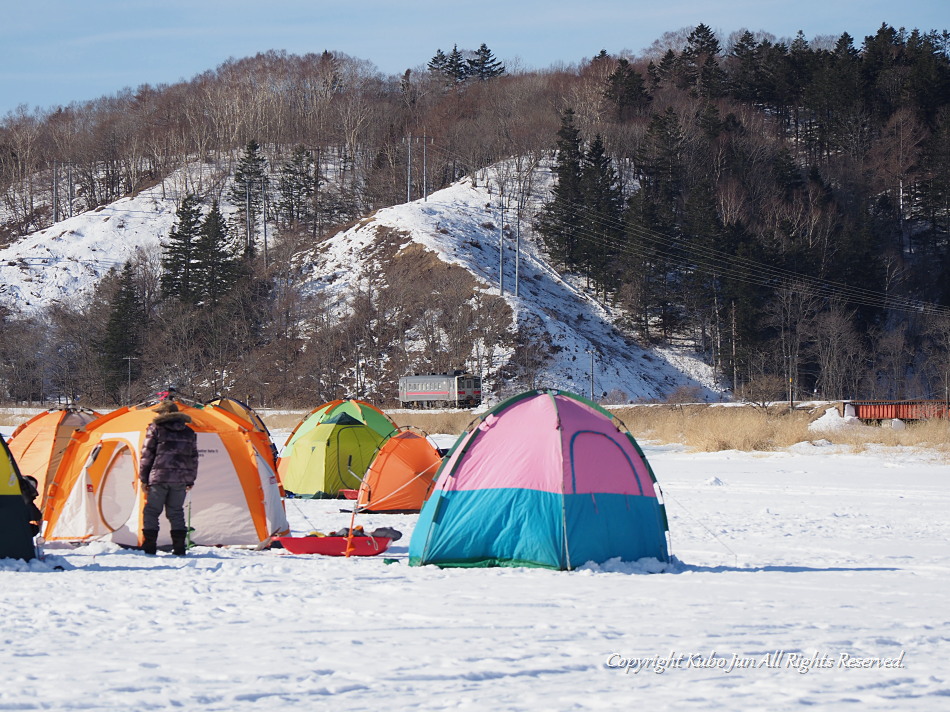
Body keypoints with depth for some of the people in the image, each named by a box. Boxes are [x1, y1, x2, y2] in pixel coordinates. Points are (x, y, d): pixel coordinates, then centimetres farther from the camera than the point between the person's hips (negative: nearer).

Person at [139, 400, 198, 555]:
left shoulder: (155, 429, 0)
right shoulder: (189, 433, 13)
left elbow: (146, 455, -1)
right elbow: (193, 458, 15)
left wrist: (143, 478, 4)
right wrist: (190, 480, 22)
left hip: (159, 478, -4)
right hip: (180, 479, 4)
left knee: (151, 511, 3)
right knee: (176, 512, 10)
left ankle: (149, 547, -4)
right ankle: (179, 548, 4)